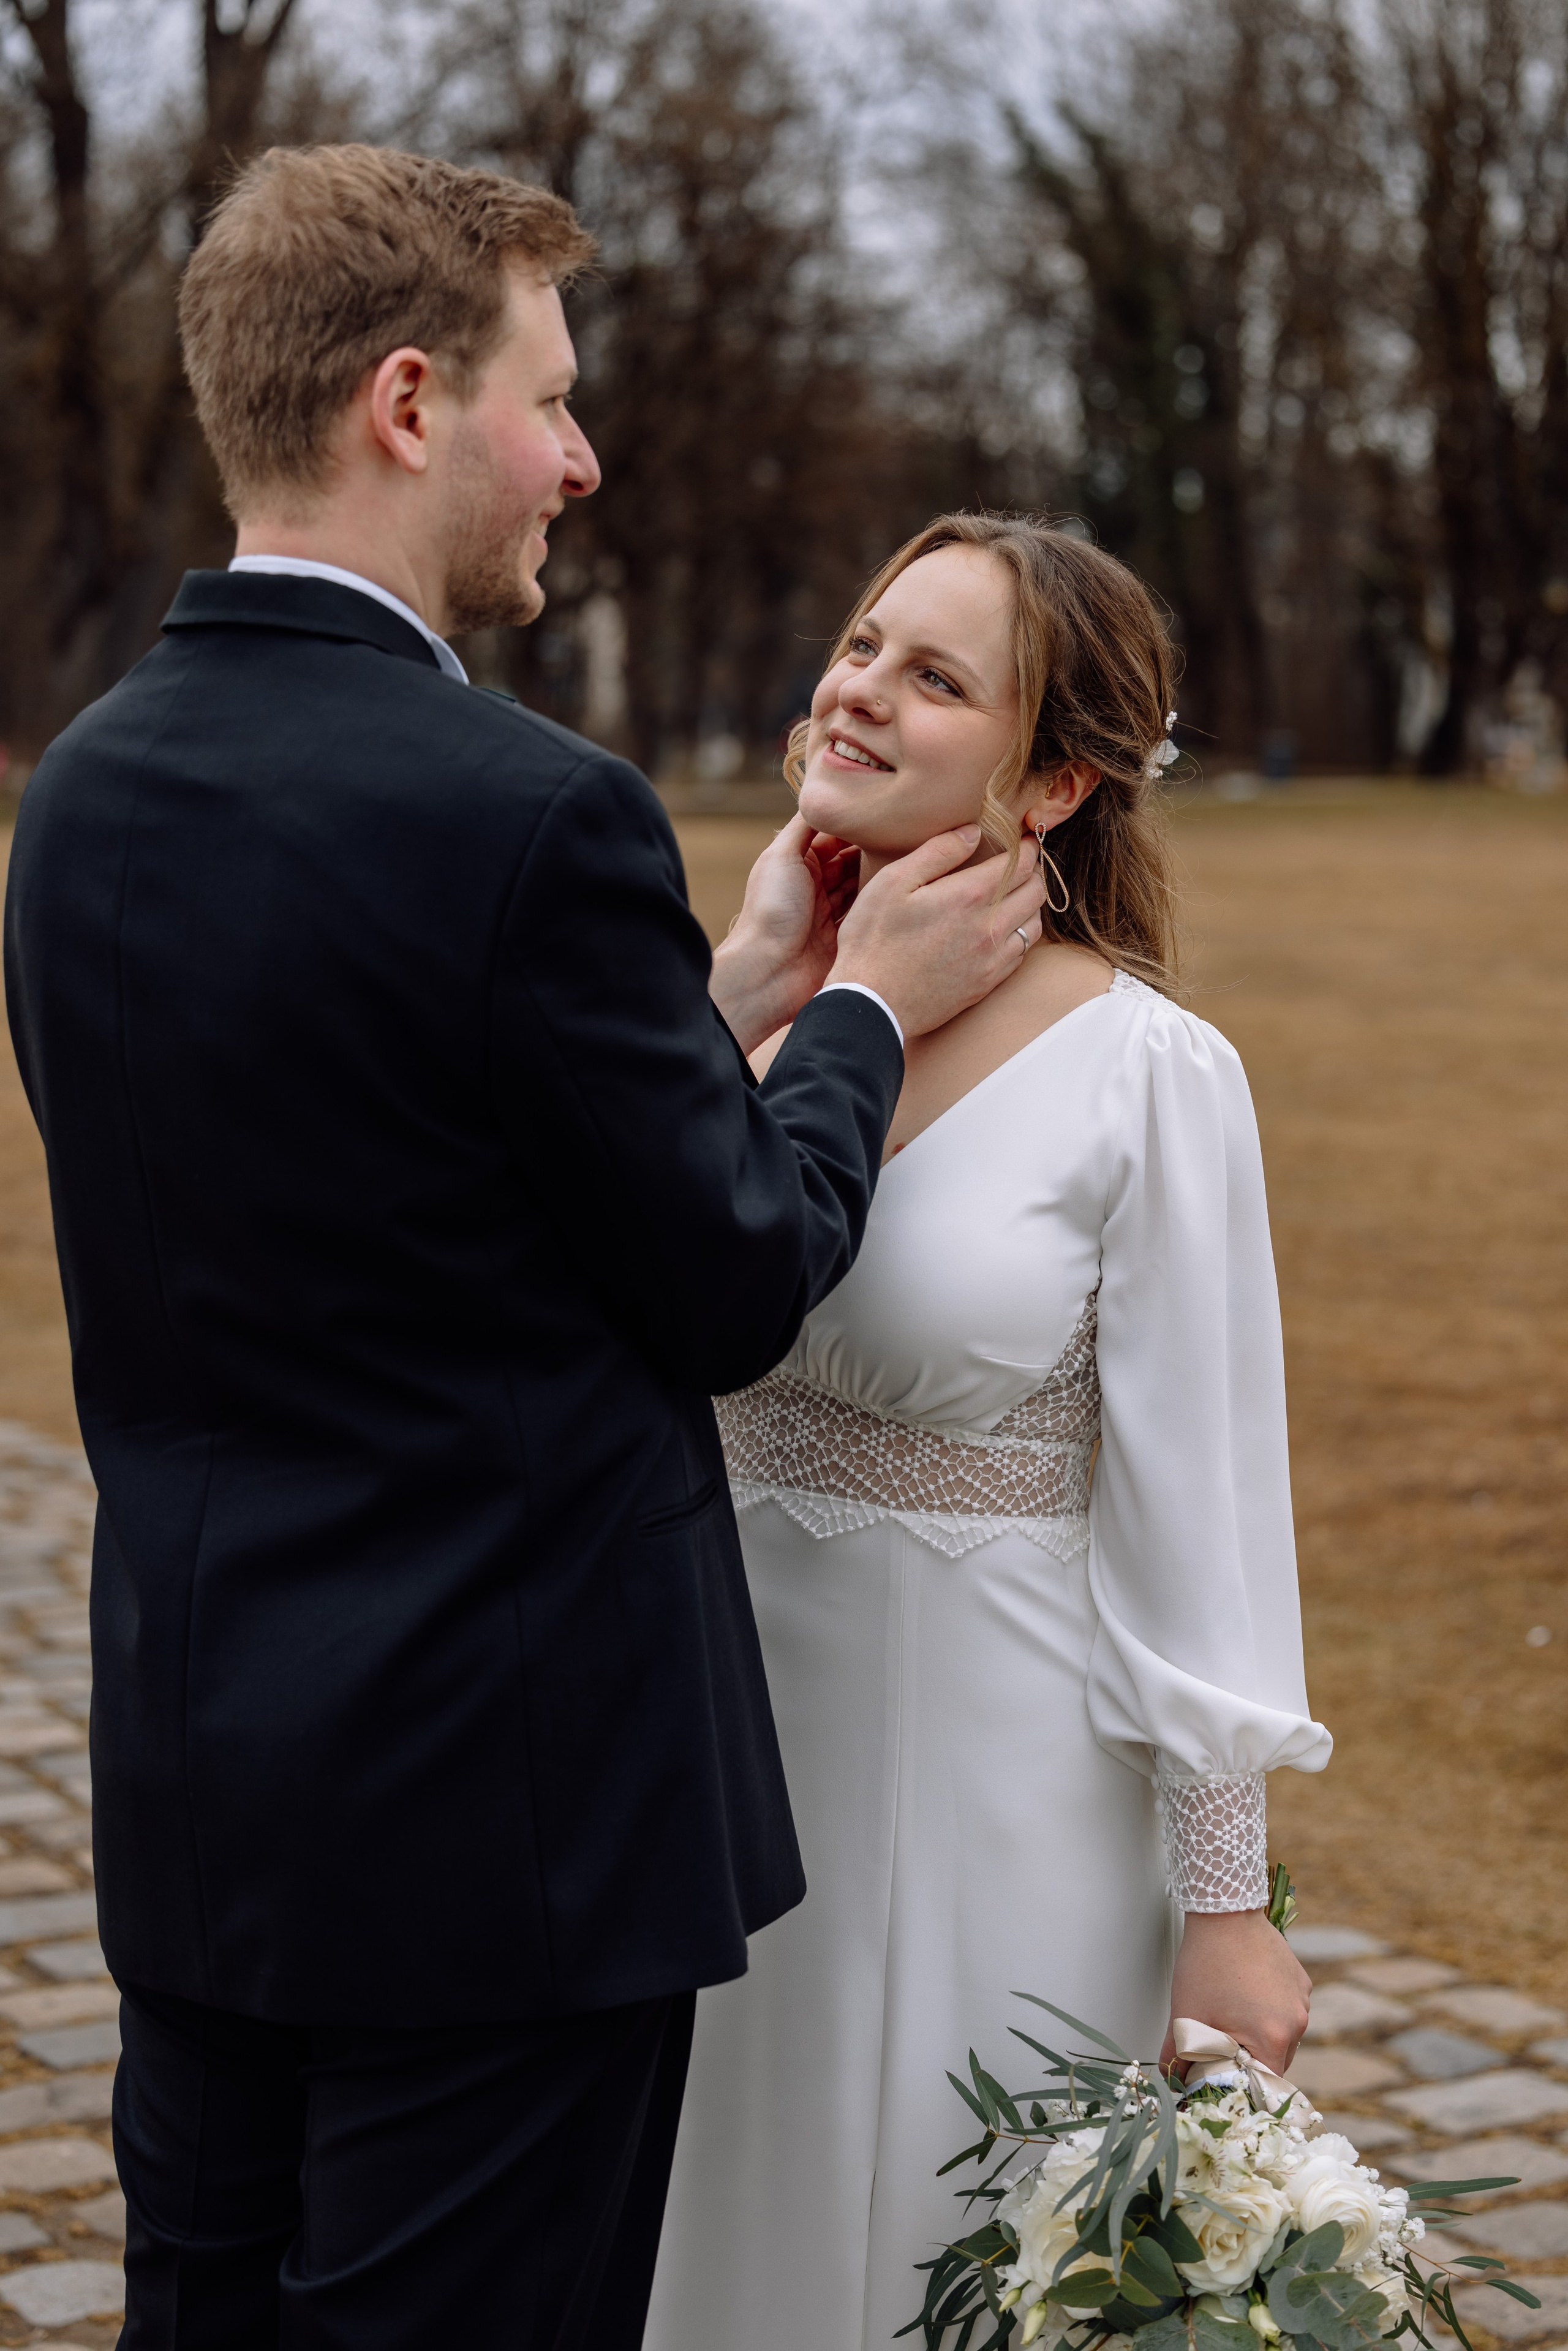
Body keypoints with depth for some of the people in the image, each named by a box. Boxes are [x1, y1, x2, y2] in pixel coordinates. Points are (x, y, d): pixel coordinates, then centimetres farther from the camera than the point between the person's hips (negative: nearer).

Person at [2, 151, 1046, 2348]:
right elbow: (736, 1289, -11)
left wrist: (726, 999, 13)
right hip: (502, 1806, -7)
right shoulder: (532, 814, -20)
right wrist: (861, 1011, 6)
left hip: (188, 1795, 8)